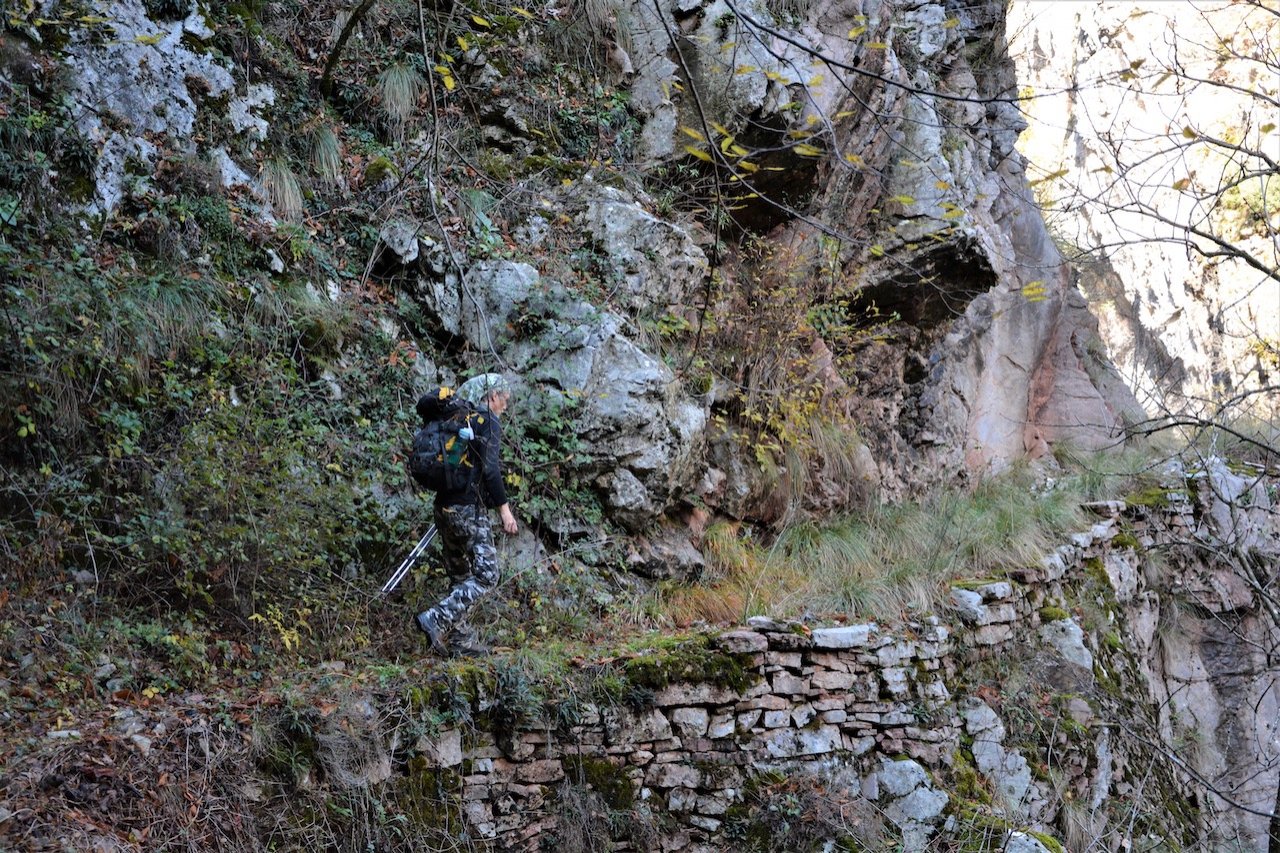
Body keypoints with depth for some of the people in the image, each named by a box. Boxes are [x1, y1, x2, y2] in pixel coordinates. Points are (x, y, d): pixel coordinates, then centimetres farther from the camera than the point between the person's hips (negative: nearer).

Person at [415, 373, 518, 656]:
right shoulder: (488, 421, -6)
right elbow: (489, 467, -15)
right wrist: (504, 508, -12)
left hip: (444, 506, 9)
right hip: (469, 508, -9)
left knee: (461, 577, 14)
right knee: (486, 576, -7)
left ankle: (461, 639, 14)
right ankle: (437, 619, -19)